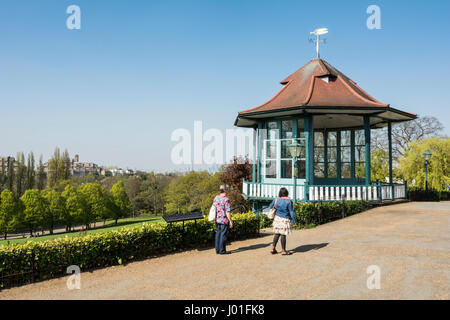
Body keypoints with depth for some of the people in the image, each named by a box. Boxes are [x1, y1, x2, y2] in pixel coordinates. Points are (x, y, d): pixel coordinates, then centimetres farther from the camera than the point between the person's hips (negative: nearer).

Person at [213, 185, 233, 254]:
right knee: (223, 234, -1)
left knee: (218, 234, 12)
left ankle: (217, 249, 16)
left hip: (217, 219, 7)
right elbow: (227, 211, -17)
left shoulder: (216, 198, 6)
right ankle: (222, 250, 4)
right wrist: (230, 221, -11)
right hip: (224, 220, -7)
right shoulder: (226, 199, -15)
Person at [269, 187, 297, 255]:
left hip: (277, 218, 5)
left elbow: (270, 207, 12)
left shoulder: (276, 200, 0)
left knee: (277, 233, 13)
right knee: (283, 234, 1)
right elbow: (291, 212, -9)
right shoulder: (289, 201, -12)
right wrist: (294, 221, -2)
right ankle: (283, 251, 10)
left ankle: (273, 248, 16)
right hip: (285, 219, -5)